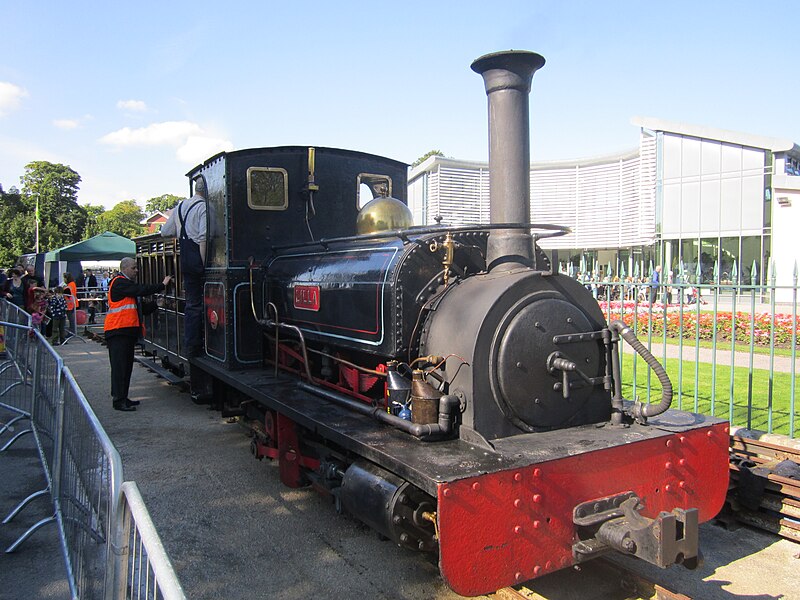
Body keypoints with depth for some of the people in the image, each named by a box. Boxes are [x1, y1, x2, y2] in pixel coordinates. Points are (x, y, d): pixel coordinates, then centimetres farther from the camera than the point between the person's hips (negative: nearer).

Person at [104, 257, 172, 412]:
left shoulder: (127, 283, 21)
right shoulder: (119, 282, -10)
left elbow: (138, 307, 24)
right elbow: (141, 290, -21)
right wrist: (162, 285, -15)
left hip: (127, 331, 10)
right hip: (118, 331, -10)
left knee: (127, 365, 13)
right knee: (119, 366, -8)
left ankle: (123, 397, 20)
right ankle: (118, 400, -5)